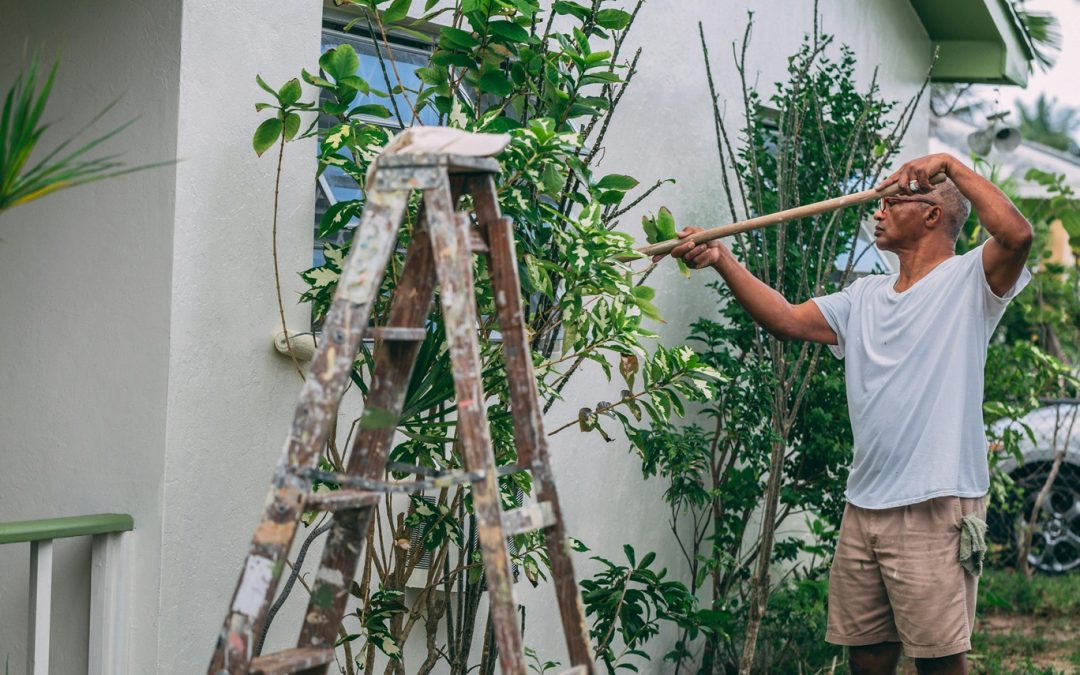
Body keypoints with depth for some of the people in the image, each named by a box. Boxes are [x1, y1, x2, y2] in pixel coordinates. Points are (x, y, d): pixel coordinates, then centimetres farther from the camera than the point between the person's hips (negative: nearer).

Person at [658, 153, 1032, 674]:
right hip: (863, 507, 7)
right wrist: (722, 260, 1)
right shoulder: (865, 295, 18)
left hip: (936, 508, -7)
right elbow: (787, 319, 9)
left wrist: (950, 164, -15)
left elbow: (1017, 234, -22)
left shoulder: (969, 280, -2)